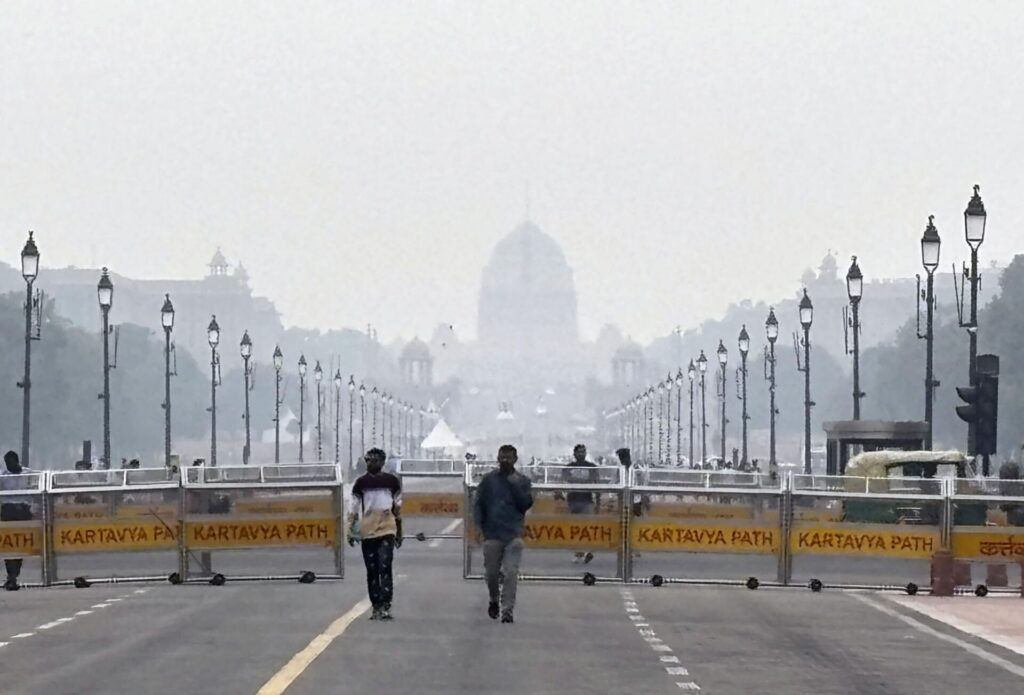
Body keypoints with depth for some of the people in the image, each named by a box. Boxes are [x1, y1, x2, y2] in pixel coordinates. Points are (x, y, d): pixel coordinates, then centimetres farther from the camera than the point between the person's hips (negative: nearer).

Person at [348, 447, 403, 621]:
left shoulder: (391, 481, 4)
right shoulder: (361, 482, 5)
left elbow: (398, 507, 10)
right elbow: (354, 507, 7)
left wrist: (399, 532, 11)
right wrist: (351, 530, 0)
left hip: (387, 530, -2)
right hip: (367, 531, 2)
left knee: (385, 568, -13)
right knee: (372, 571, 6)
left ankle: (385, 606, -15)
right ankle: (376, 607, 13)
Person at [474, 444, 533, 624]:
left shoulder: (522, 481, 5)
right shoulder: (489, 480, 5)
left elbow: (527, 504, -3)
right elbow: (479, 504, 6)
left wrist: (516, 486, -12)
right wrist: (478, 526, -3)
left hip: (513, 534, -1)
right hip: (492, 533, 1)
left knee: (511, 573, -10)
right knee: (491, 573, 10)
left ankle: (507, 610, -8)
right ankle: (494, 600, 37)